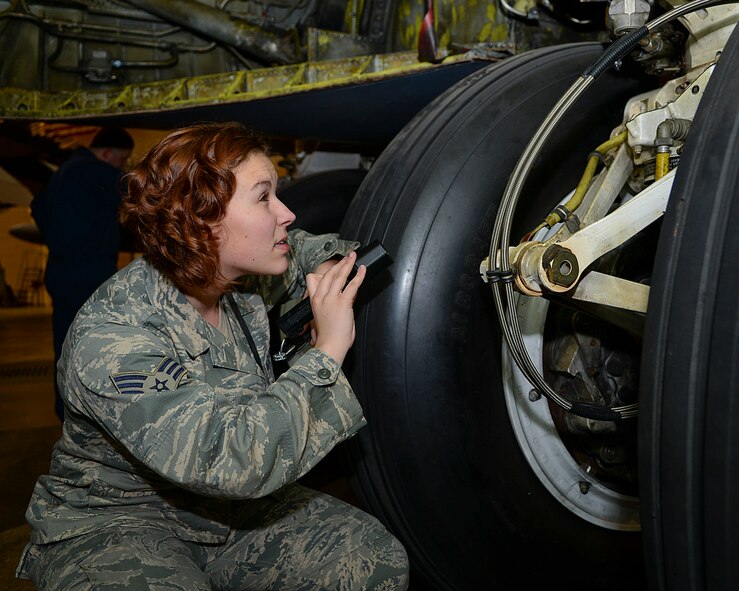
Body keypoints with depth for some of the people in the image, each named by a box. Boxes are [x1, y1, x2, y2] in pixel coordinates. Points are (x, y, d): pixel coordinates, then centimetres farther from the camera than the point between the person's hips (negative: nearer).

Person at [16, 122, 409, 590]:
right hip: (114, 520, -5)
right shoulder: (111, 336, -28)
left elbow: (296, 248, 18)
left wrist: (330, 263, -5)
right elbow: (234, 461, -38)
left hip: (230, 506, 6)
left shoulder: (242, 281, -6)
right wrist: (327, 352, -31)